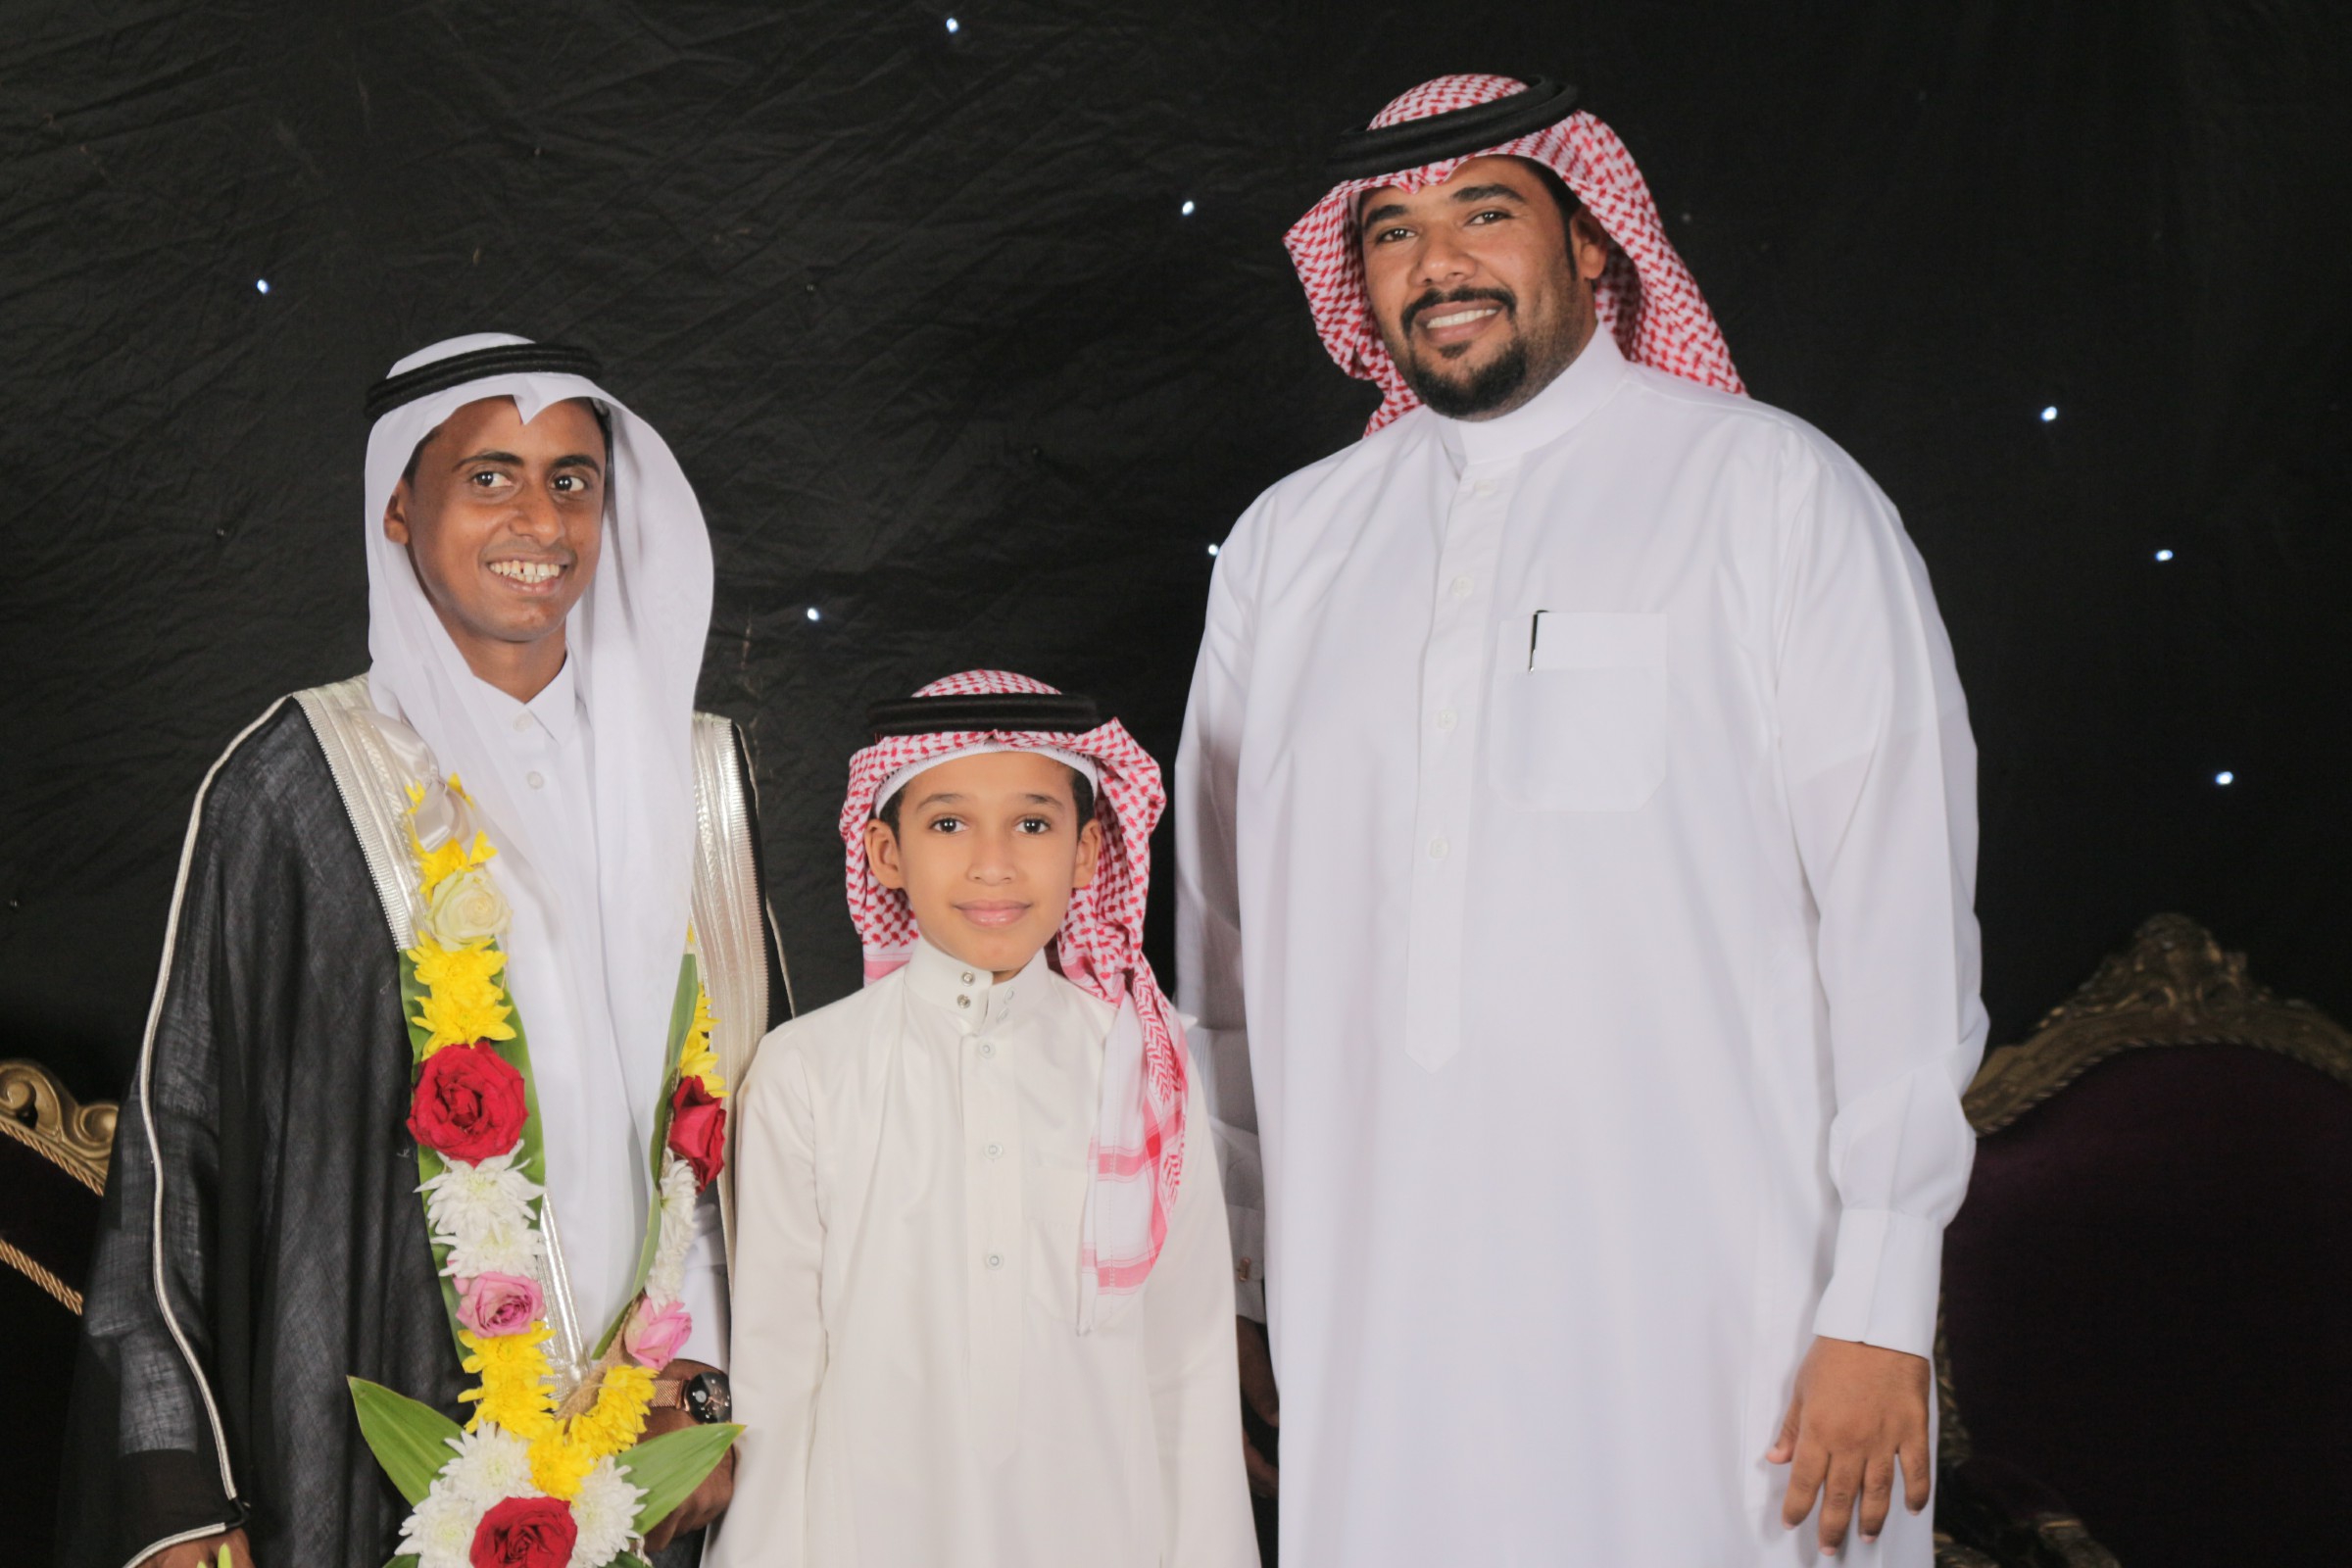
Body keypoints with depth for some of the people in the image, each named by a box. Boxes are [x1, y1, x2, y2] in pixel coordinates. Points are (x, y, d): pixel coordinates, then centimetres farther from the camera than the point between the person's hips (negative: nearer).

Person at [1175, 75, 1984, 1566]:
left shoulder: (1777, 492, 0)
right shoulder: (1288, 542, 11)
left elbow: (1900, 909, -4)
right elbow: (1228, 930, 14)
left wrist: (1884, 1304, -9)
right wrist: (1239, 1276, 11)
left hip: (1704, 1318, -3)